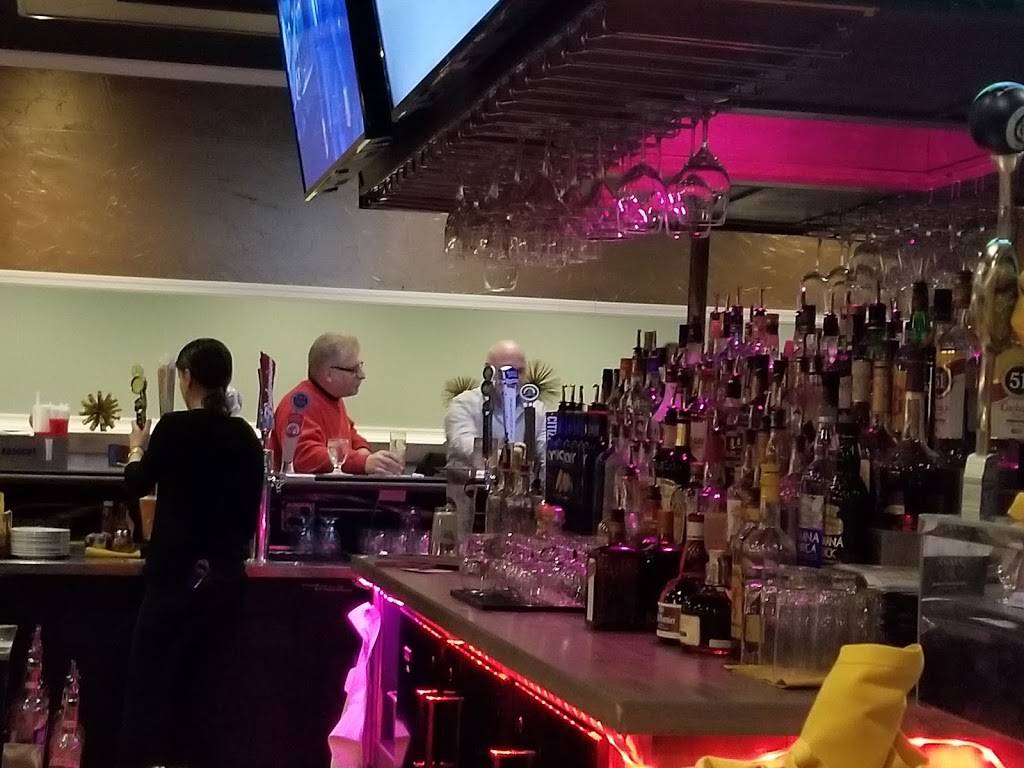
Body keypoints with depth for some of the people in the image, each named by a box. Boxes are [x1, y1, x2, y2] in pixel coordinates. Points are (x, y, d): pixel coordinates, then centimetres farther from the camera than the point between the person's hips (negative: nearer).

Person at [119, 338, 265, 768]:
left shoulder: (175, 427, -10)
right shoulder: (245, 436, 4)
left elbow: (137, 486, 4)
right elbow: (251, 507, 10)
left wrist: (138, 450, 24)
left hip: (177, 572, -5)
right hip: (226, 574, 5)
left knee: (149, 679, 1)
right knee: (201, 678, 12)